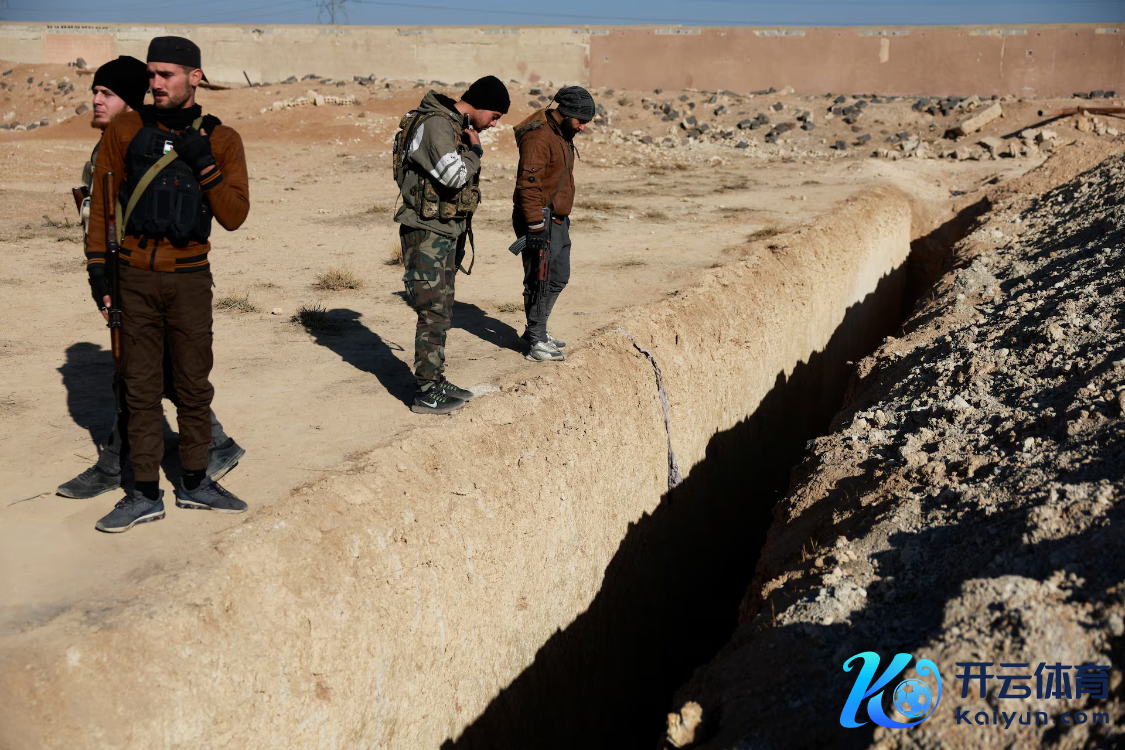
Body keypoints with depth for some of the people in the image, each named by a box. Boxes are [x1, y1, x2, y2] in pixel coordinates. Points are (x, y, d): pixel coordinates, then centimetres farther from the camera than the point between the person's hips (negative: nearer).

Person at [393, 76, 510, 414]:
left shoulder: (457, 127, 14)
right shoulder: (435, 124, -17)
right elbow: (455, 175, -30)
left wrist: (460, 236, 24)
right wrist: (476, 151, -10)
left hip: (446, 234, 10)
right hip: (427, 234, -10)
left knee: (442, 312, 15)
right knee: (433, 313, -7)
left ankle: (434, 381, 24)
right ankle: (426, 392, 0)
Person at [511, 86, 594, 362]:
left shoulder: (563, 136, 14)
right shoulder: (539, 137, -19)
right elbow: (528, 185, -24)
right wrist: (536, 229, -26)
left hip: (557, 220, 10)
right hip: (539, 220, -10)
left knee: (559, 278, 16)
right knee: (539, 281, -5)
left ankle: (537, 331, 28)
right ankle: (536, 342, 2)